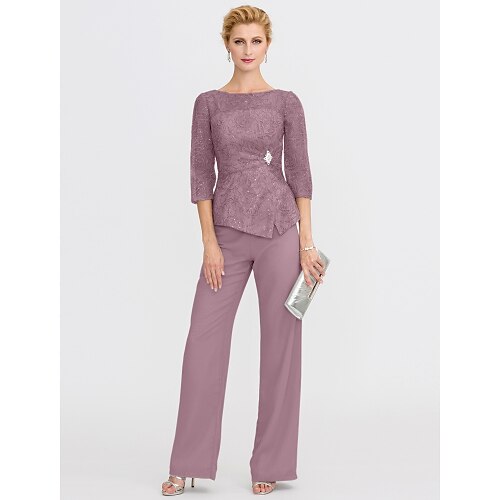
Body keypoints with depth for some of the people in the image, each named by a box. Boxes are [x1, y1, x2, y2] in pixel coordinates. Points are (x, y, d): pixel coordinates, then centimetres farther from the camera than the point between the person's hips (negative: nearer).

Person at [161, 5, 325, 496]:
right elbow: (201, 173, 3)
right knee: (204, 340, -1)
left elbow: (300, 173, 2)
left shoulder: (286, 102, 4)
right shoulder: (208, 103, 7)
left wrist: (306, 242, -4)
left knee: (280, 342, 2)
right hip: (226, 233, 1)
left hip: (278, 230, -1)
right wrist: (209, 241, -6)